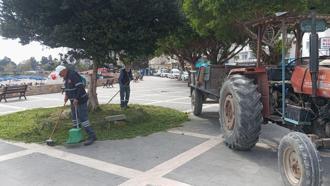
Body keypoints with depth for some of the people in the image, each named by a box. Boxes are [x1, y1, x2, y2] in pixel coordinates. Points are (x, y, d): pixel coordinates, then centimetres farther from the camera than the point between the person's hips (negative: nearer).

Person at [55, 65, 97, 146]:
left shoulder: (73, 75, -18)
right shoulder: (66, 77, 12)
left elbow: (80, 87, -25)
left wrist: (76, 99, -27)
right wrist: (66, 95, 8)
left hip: (80, 100, -10)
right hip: (73, 101, 10)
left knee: (83, 118, -12)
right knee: (74, 118, 14)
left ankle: (92, 136, -9)